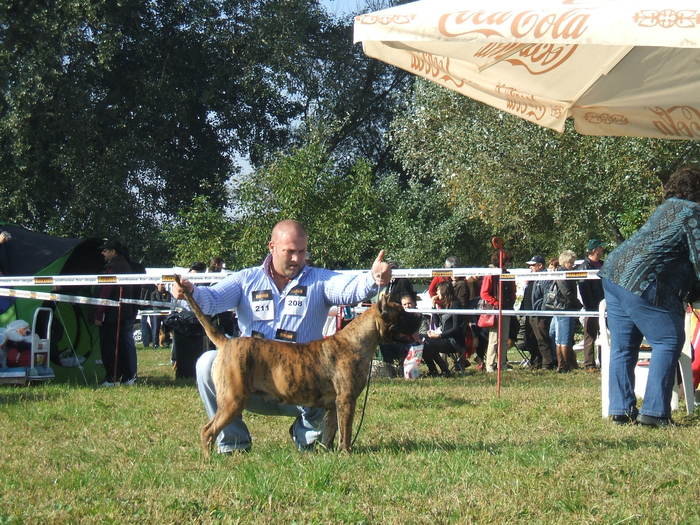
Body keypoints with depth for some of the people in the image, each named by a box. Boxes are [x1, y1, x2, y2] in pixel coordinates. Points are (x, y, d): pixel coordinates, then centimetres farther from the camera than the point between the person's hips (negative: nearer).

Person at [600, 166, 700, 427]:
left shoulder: (668, 208, 24)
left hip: (614, 271, 10)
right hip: (643, 282, -10)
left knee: (622, 346, 10)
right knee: (668, 341, -4)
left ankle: (621, 410, 10)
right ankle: (654, 411, -9)